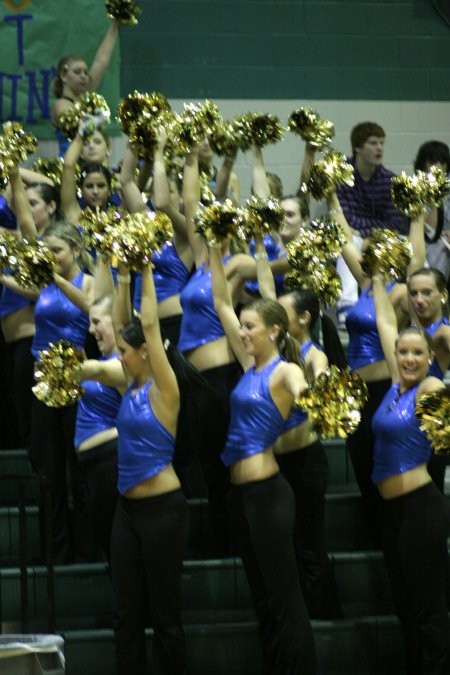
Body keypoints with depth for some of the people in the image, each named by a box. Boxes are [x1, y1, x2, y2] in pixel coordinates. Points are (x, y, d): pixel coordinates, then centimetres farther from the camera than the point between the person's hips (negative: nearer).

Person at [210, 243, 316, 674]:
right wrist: (216, 253, 12)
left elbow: (302, 391, -35)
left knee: (285, 600, -5)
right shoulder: (250, 364, 11)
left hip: (267, 492, -9)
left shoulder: (284, 371, -10)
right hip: (241, 492, 9)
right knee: (262, 598, 12)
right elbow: (222, 304, 15)